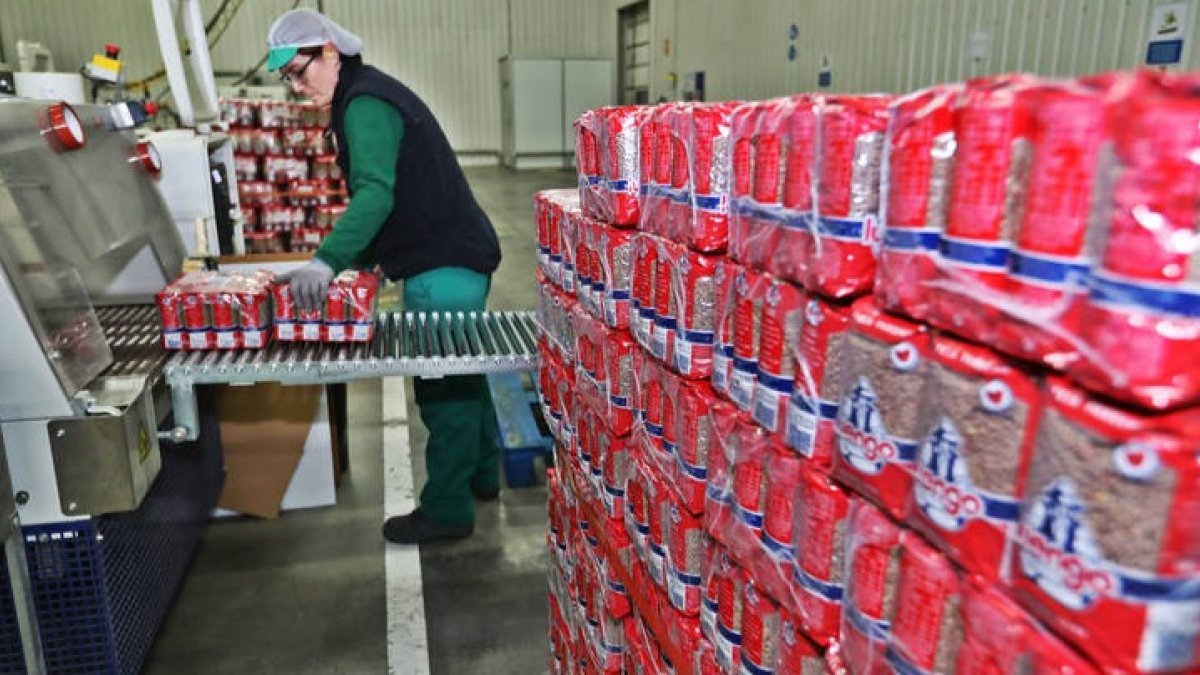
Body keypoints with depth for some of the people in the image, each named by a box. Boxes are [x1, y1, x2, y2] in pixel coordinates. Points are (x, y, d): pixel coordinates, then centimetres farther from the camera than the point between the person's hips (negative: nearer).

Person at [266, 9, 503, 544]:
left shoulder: (365, 104, -15)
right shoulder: (367, 96, 17)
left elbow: (375, 193, -30)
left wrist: (327, 260, -39)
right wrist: (360, 259, 20)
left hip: (443, 268, -11)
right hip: (456, 258, 11)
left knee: (444, 388, -3)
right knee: (460, 374, 20)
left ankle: (447, 511, 9)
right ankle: (481, 476, 35)